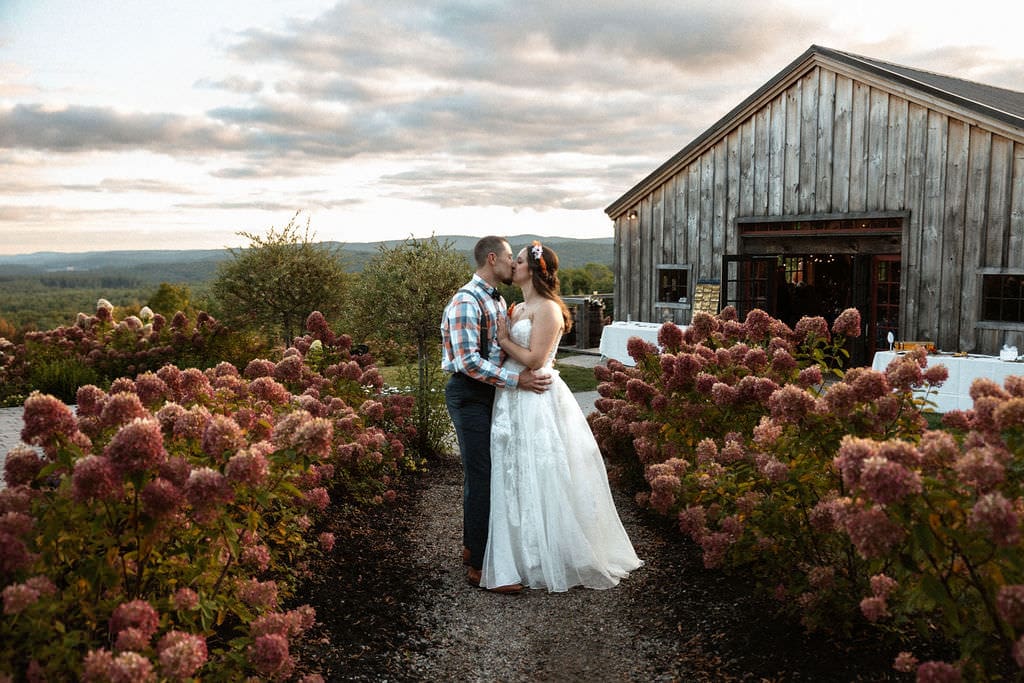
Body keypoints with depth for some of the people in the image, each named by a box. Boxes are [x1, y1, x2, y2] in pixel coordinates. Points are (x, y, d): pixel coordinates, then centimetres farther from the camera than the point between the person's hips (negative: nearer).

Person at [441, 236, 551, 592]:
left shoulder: (497, 299, 13)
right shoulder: (466, 302, -17)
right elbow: (468, 361, -25)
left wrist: (526, 372, 7)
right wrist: (516, 380, -24)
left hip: (490, 393, 9)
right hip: (470, 395, -9)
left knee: (482, 473, 17)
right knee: (482, 476, -6)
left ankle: (472, 546, 31)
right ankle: (479, 565, 3)